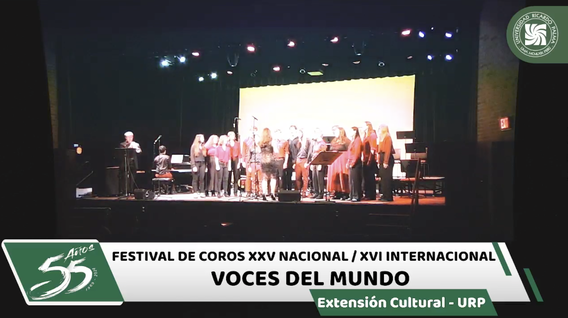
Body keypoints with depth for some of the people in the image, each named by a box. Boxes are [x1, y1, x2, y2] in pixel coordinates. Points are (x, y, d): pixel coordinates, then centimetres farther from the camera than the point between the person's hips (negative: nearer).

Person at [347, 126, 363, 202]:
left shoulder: (357, 140, -11)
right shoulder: (353, 141, 19)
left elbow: (357, 153, -18)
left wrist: (352, 163, -18)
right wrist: (348, 163, 13)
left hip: (355, 164, -10)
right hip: (351, 164, 10)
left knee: (355, 180, -8)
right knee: (352, 180, 10)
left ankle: (357, 196, -6)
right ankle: (353, 196, 15)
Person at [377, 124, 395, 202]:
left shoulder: (388, 137, -9)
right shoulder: (381, 137, 19)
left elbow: (388, 150, -16)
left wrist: (386, 162, -20)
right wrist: (379, 162, 13)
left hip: (387, 159, -9)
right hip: (382, 159, 9)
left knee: (387, 178, -8)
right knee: (383, 177, 9)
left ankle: (388, 196, -6)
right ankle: (384, 195, 14)